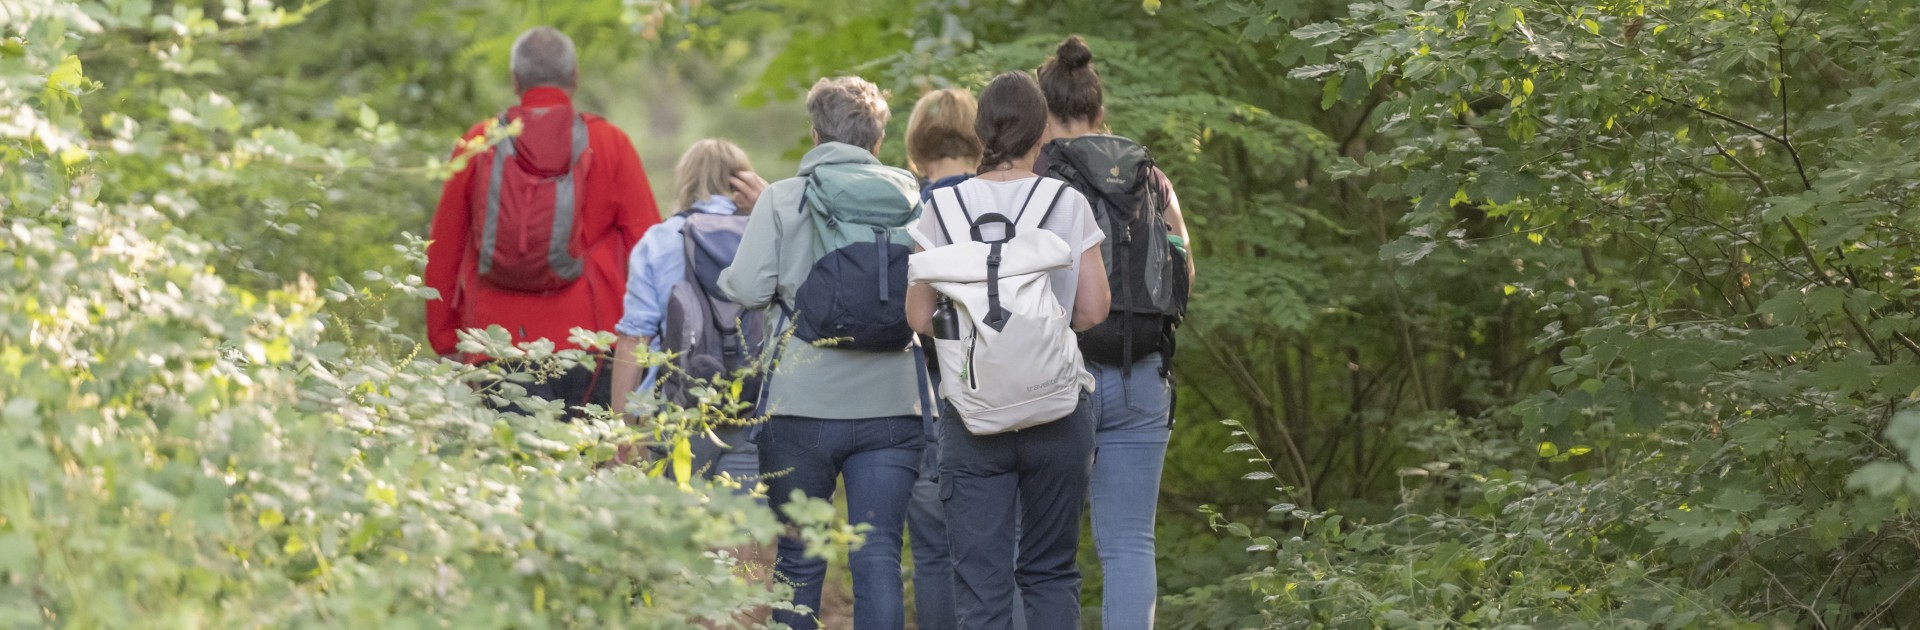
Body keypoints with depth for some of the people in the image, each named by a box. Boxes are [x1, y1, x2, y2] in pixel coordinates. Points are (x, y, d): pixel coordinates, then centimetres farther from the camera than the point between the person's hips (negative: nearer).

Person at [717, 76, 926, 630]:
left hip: (805, 403, -1)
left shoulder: (784, 199, -2)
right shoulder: (911, 199, 5)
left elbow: (747, 288, -9)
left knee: (798, 560, 10)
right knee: (879, 558, -1)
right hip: (891, 404, 1)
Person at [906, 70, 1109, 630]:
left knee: (980, 581, 2)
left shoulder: (944, 207, -2)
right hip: (1057, 410, 0)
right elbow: (1093, 310, -1)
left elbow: (920, 317, 0)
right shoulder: (1068, 204, -2)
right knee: (1051, 572, 11)